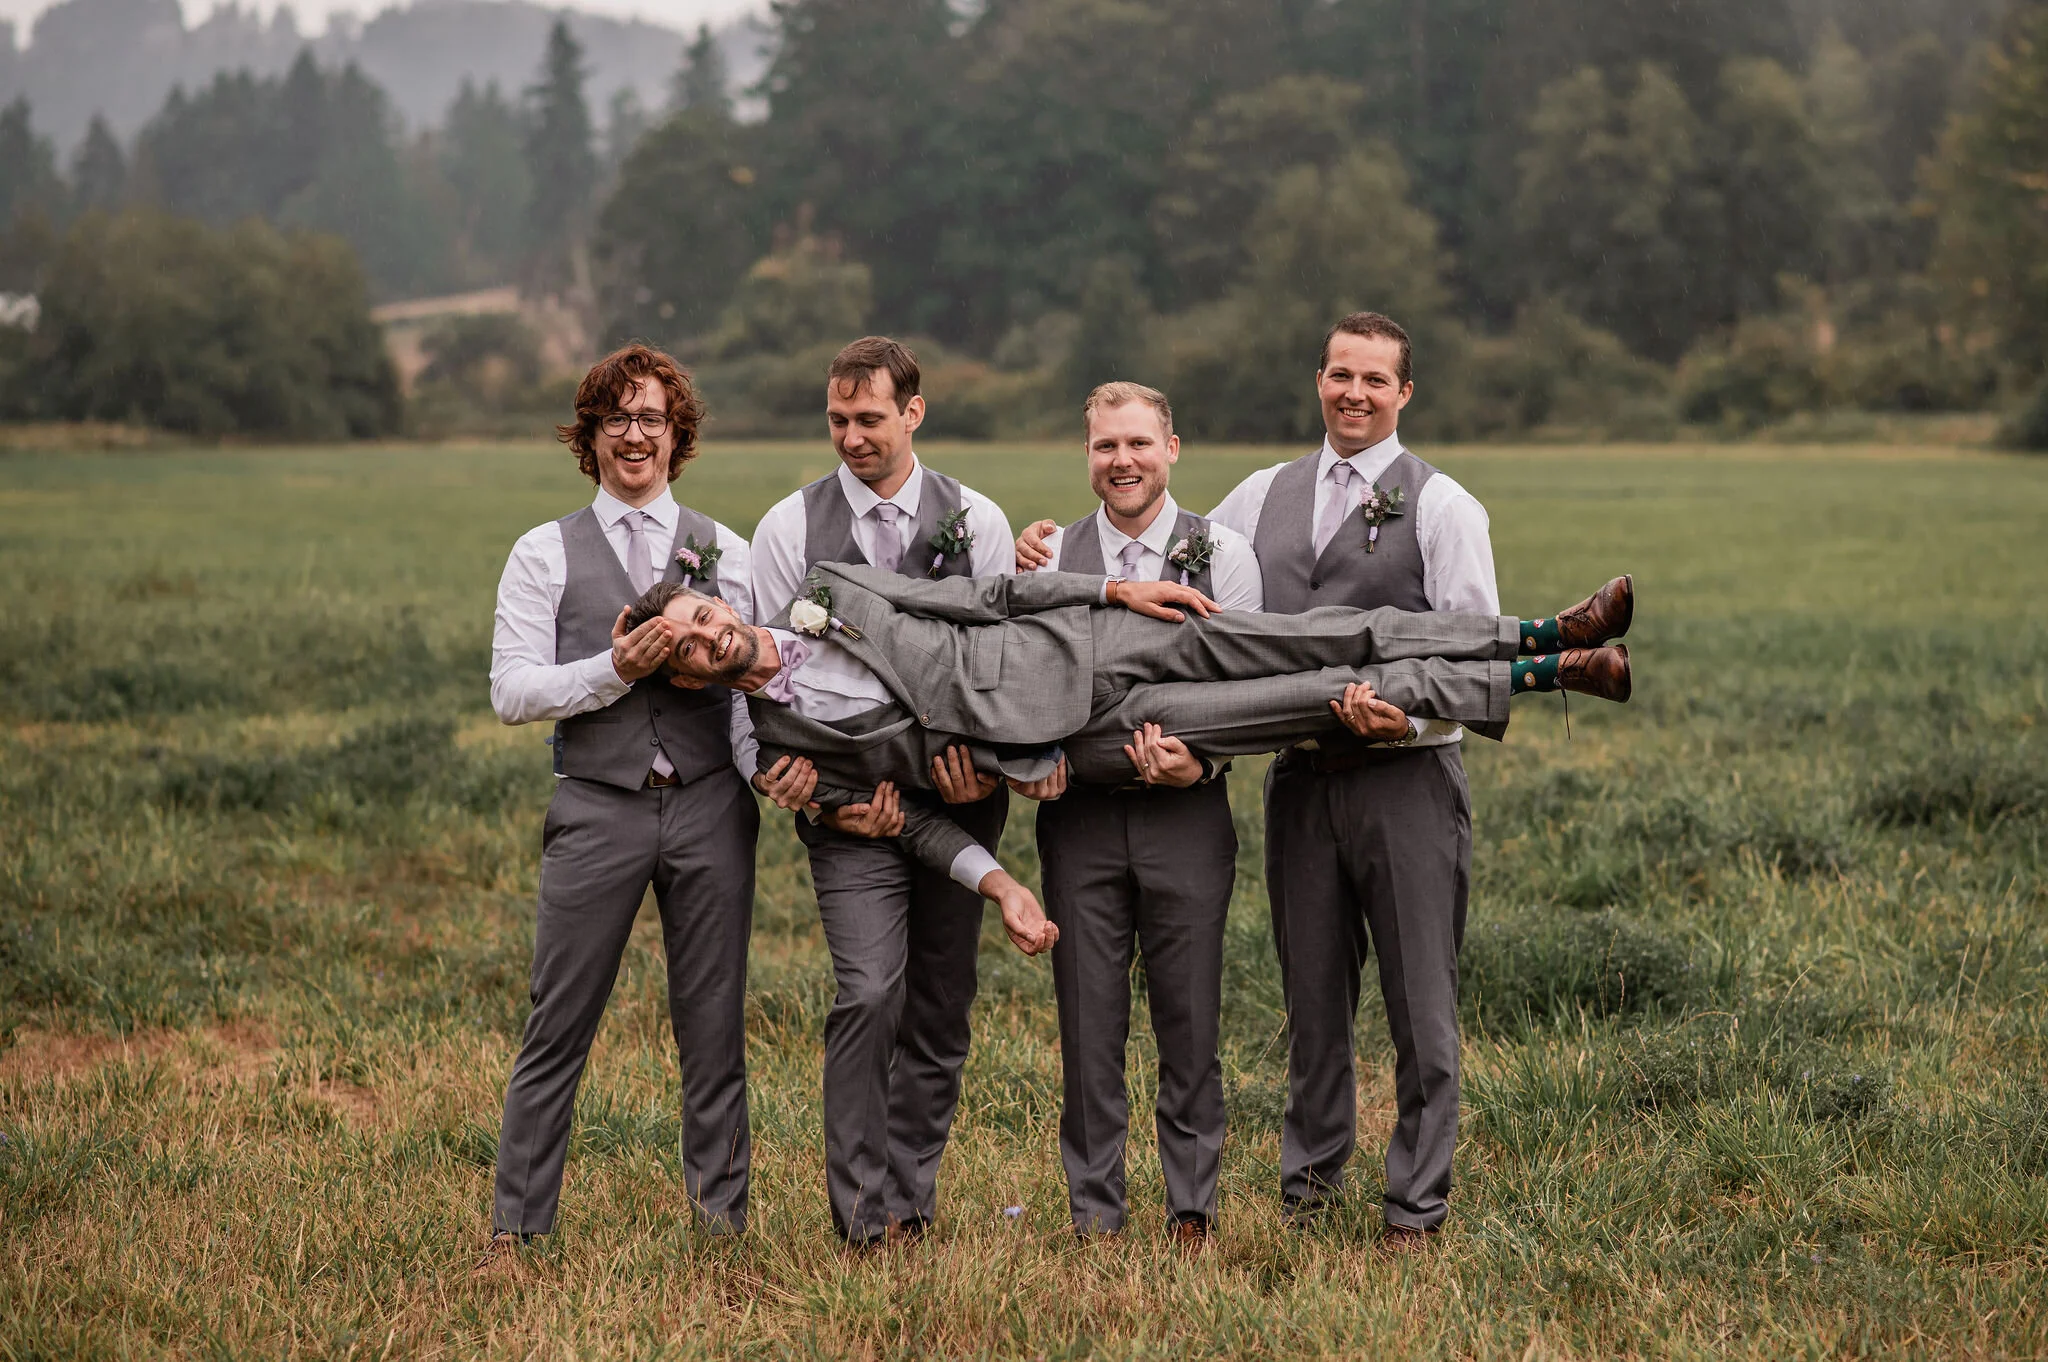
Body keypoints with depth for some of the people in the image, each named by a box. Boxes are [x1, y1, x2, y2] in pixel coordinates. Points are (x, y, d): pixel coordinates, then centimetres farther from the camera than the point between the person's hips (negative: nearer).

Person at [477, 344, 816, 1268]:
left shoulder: (724, 551, 11)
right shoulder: (546, 553, 7)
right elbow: (512, 690, -1)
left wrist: (768, 765, -13)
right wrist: (613, 670, -13)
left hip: (709, 804, 2)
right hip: (598, 806, -1)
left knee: (714, 1024, 7)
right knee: (558, 1028, 0)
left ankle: (721, 1216, 17)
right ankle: (515, 1225, 9)